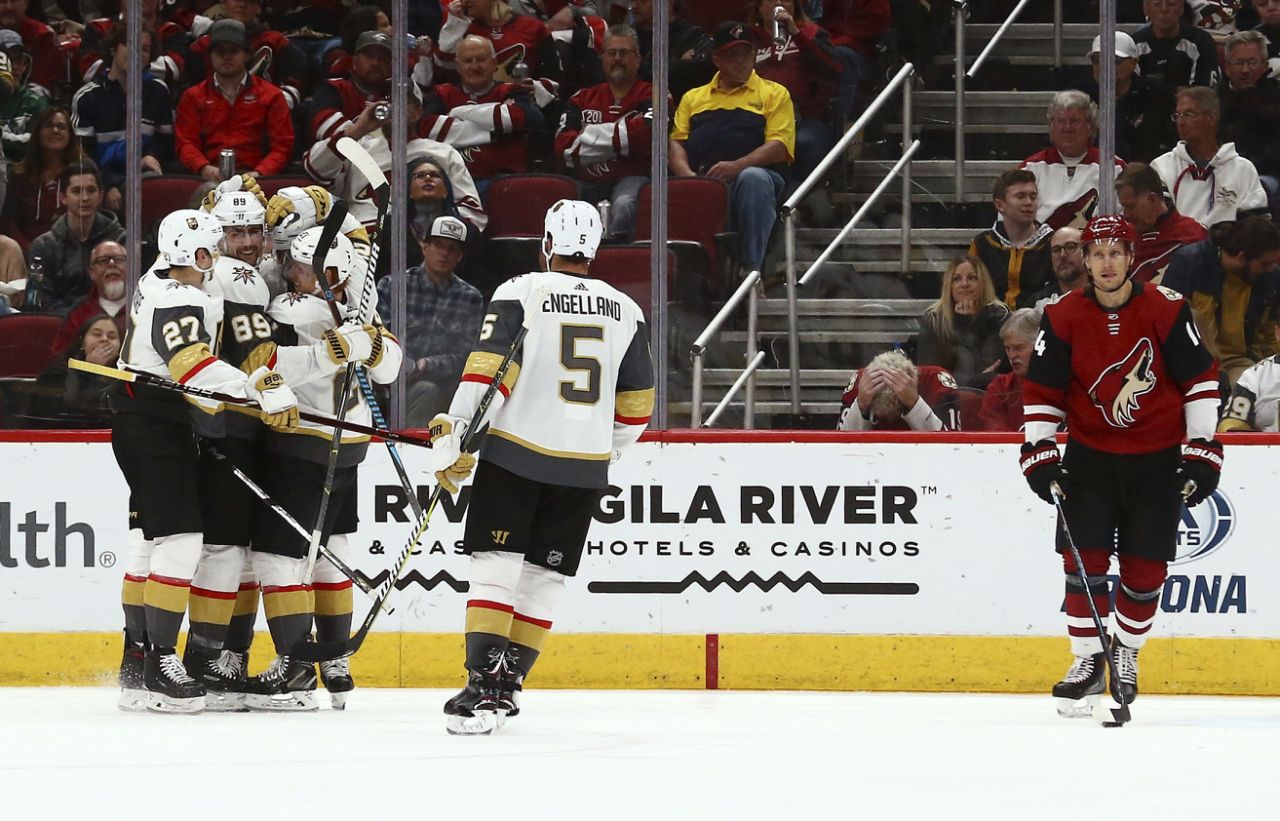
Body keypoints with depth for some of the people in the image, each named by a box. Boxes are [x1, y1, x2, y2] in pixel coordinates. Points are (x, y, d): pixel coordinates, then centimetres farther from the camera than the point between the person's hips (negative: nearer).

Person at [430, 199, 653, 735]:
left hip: (514, 454, -3)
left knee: (495, 569, -4)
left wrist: (452, 438, -12)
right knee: (545, 578, 12)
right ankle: (506, 687, 14)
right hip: (584, 468, 4)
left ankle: (482, 689, -16)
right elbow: (635, 405, 15)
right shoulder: (625, 312, 10)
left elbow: (487, 369, -13)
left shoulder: (520, 293, -3)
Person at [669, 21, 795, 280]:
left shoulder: (774, 94, 20)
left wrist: (737, 166, -13)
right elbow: (676, 142, 18)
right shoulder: (694, 98, 31)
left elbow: (779, 147, 5)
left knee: (753, 178, -40)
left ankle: (750, 267, -42)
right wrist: (685, 173, -6)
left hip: (753, 174, -2)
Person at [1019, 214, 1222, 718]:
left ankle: (1125, 653, 21)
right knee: (1084, 559, -7)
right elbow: (1042, 389, 1)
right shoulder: (1063, 317, -7)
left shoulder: (1166, 311, -12)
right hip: (1090, 454, 1)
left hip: (1157, 458, -1)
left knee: (1145, 570, 0)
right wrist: (1039, 452, -7)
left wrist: (1202, 450, -8)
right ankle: (1088, 661, 4)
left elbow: (1200, 378, -5)